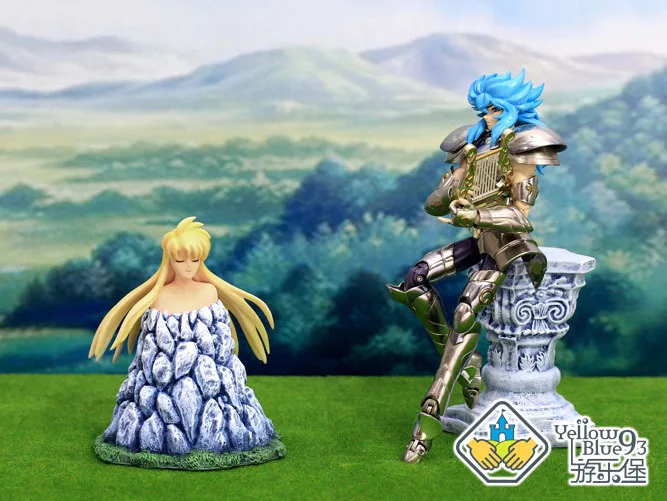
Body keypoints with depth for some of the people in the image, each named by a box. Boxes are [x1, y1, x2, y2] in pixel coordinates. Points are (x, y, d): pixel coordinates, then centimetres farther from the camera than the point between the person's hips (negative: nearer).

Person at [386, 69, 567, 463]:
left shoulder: (519, 145, -7)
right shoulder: (474, 147, 11)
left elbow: (520, 213, -15)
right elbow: (434, 205, 8)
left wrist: (475, 215, -25)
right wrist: (448, 198, -14)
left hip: (508, 242, -7)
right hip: (480, 239, 7)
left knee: (467, 312, -20)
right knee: (416, 279, -8)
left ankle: (433, 410, -20)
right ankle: (463, 362, 3)